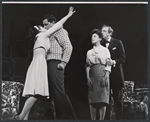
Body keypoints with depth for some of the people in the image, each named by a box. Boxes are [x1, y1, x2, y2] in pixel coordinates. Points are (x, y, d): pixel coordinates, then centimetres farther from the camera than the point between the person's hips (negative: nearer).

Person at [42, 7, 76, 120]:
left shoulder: (60, 31, 3)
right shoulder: (50, 35, 29)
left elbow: (68, 47, -10)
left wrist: (63, 62, -16)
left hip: (56, 63, -10)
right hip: (49, 63, 10)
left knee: (59, 91, -16)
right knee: (54, 92, 5)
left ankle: (70, 117, -15)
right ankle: (61, 117, 6)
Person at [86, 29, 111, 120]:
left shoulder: (105, 50, 7)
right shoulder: (89, 52, 16)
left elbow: (108, 64, 0)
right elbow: (87, 66, 11)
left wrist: (106, 77, -12)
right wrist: (88, 77, -2)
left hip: (102, 74, -3)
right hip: (92, 75, 3)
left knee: (102, 99, -8)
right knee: (92, 100, -2)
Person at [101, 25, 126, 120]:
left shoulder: (117, 43, 3)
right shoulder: (101, 45, 9)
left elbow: (123, 58, -2)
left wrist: (114, 62, -18)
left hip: (116, 75, -2)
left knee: (118, 98, 3)